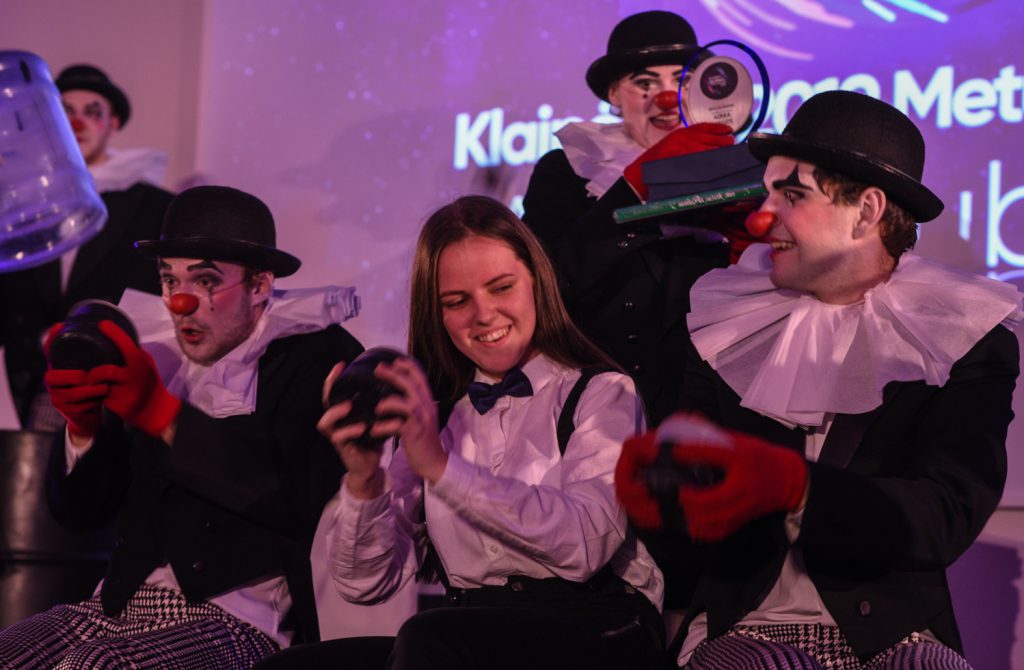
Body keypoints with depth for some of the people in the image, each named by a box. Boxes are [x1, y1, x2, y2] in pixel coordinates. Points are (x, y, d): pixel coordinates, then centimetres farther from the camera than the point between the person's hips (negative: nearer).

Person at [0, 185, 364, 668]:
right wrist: (83, 423, -6)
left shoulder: (320, 355, -1)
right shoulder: (155, 357, 14)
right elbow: (79, 509, 16)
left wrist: (160, 411, -18)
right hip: (125, 605, 6)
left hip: (238, 618, -5)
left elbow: (296, 494, -17)